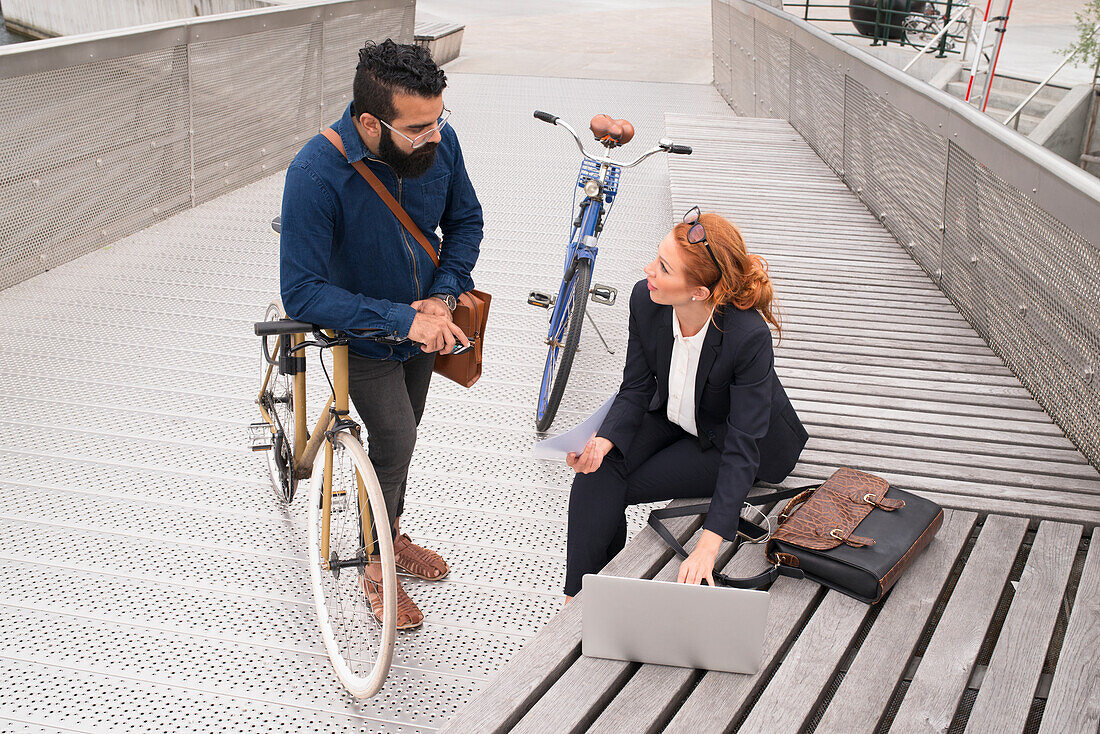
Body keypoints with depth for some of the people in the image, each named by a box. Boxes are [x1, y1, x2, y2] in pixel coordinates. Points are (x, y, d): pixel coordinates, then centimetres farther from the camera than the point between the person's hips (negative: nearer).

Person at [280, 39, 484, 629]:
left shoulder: (439, 142, -21)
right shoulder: (316, 174, -35)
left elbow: (465, 220, -3)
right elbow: (302, 293, -34)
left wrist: (441, 297, -18)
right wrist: (403, 319, -39)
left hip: (423, 323, 5)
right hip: (362, 335, -5)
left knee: (401, 435, 20)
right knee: (394, 441, -13)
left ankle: (393, 534, 44)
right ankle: (376, 567, 11)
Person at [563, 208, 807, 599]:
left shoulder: (749, 336, -36)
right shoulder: (644, 299, -21)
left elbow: (742, 448, -33)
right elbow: (635, 389, -9)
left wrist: (708, 545, -38)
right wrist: (604, 439, -30)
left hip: (723, 437, -4)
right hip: (671, 415, 5)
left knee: (619, 487, -18)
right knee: (600, 467, -20)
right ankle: (578, 600, -12)